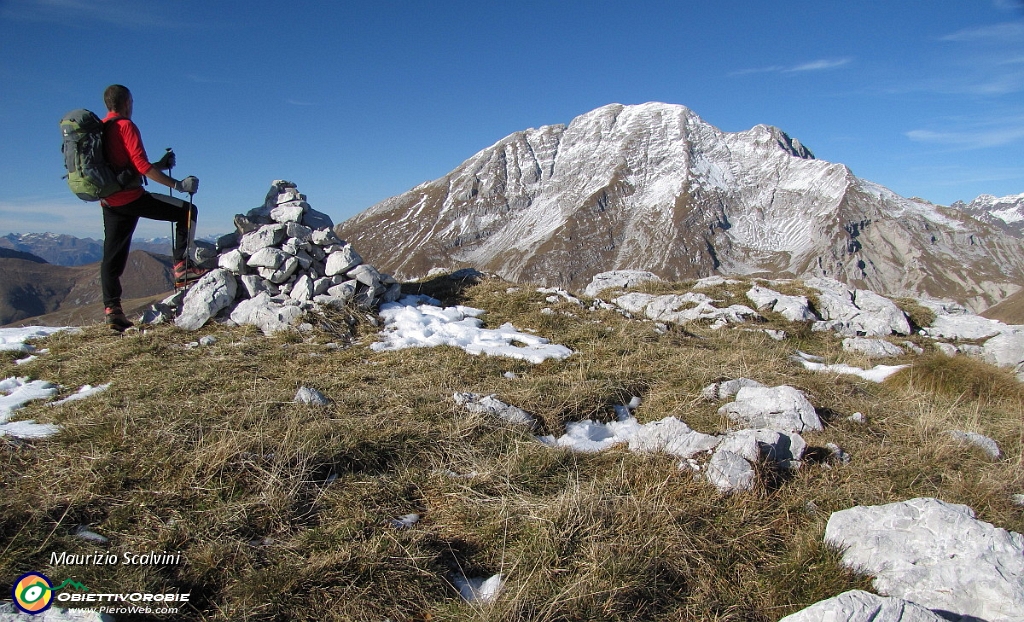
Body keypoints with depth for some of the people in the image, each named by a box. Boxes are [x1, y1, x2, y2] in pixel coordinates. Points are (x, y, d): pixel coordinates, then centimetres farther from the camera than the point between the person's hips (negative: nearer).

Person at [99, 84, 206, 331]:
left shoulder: (99, 130, 18)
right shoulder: (125, 126, -7)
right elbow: (141, 165, -17)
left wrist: (160, 165, 26)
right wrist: (177, 184, -18)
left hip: (109, 201, 8)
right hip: (131, 197, -8)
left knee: (112, 255, 9)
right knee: (187, 210, 3)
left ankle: (111, 308, 7)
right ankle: (181, 266, -4)